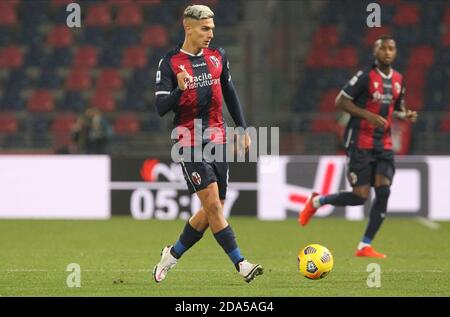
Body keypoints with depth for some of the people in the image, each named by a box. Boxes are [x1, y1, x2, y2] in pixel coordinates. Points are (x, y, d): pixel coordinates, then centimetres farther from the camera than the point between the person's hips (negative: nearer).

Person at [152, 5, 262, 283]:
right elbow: (161, 108, -12)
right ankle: (241, 264, -17)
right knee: (213, 205, -15)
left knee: (211, 212, 6)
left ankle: (172, 255, 24)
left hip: (217, 139, 6)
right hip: (190, 142, -6)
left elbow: (230, 95, 19)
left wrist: (243, 129, 16)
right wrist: (179, 89, -30)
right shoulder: (170, 63, -6)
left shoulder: (217, 56, 8)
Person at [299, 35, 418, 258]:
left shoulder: (398, 80, 10)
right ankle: (317, 201, 17)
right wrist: (368, 116, -20)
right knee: (360, 196, -10)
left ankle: (365, 246, -1)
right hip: (360, 142, -6)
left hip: (384, 144, 6)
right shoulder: (365, 76, -11)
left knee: (383, 191, -9)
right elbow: (340, 101, -10)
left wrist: (406, 115, 1)